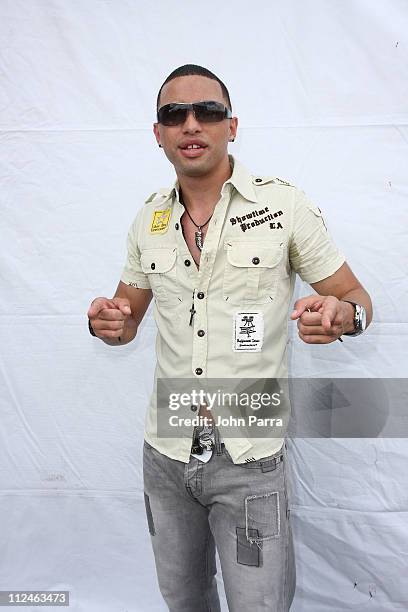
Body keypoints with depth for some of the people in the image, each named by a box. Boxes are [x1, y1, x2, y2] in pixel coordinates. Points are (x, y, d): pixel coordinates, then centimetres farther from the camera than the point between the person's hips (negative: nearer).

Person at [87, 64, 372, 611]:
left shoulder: (285, 205, -10)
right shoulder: (149, 219, 2)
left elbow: (355, 297, -2)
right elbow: (128, 317, 12)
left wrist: (341, 315, -26)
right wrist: (108, 324, -12)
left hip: (249, 459, -4)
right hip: (166, 451, 4)